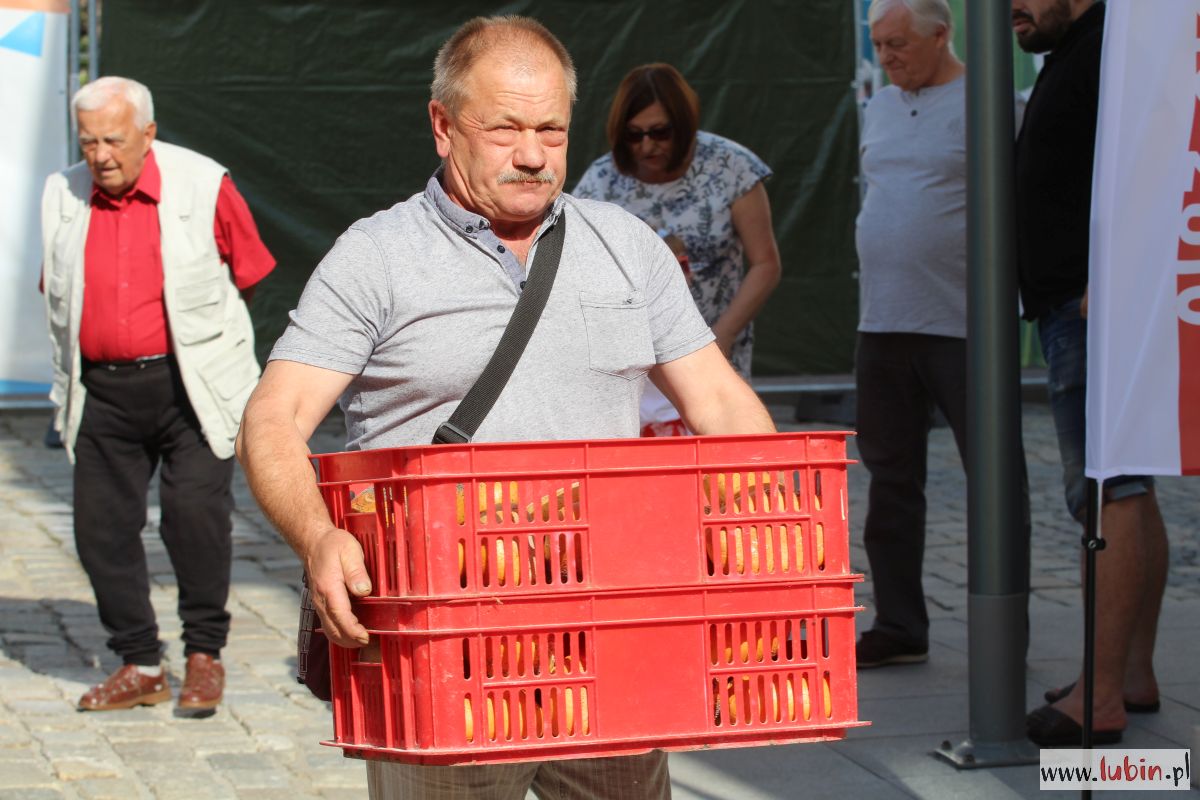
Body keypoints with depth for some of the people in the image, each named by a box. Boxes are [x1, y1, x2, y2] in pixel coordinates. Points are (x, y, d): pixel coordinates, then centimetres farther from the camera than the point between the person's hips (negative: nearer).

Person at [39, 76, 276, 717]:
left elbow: (248, 273, 7)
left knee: (195, 513, -13)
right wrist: (67, 387, 19)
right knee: (101, 526, 1)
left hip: (191, 385, -4)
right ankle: (140, 665, 13)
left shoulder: (203, 186, -5)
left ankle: (204, 654, 5)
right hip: (103, 392, 4)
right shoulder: (63, 196, 6)